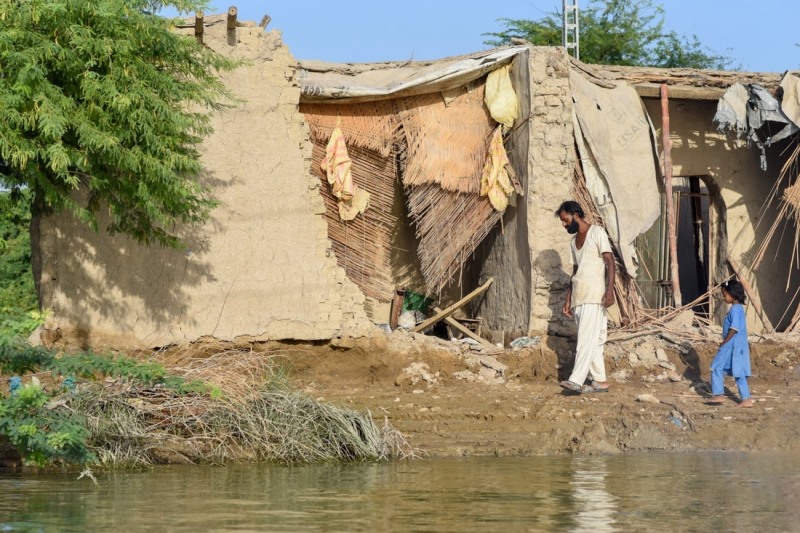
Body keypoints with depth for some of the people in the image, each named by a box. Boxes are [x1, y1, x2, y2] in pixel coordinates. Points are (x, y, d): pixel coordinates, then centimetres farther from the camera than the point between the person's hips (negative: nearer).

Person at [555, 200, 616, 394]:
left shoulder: (597, 233, -4)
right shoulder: (574, 242, 20)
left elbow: (610, 263, -11)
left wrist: (609, 290, -21)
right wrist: (568, 300, 19)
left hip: (594, 296, -8)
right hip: (578, 298, 8)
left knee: (586, 339, -16)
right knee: (593, 341, 6)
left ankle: (576, 380, -25)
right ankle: (600, 381, 7)